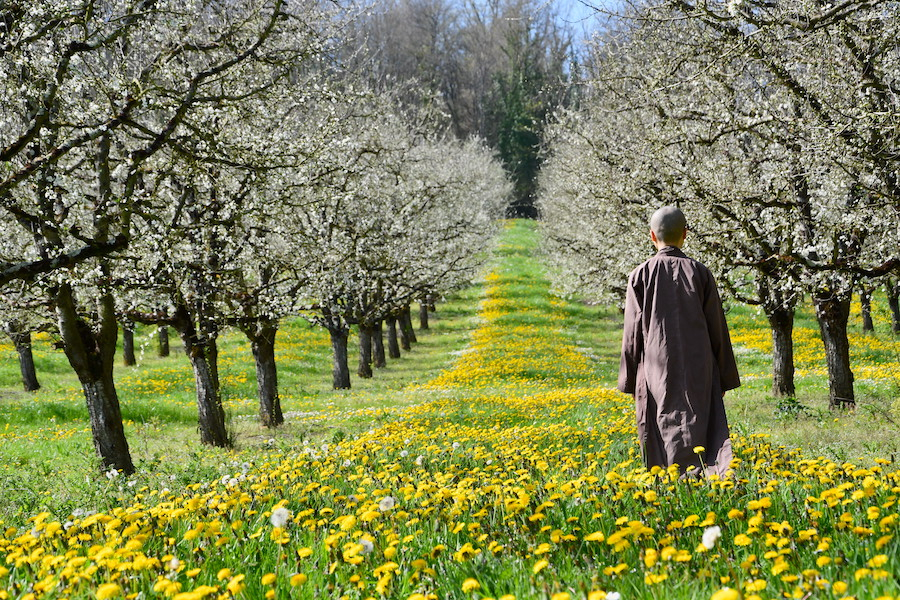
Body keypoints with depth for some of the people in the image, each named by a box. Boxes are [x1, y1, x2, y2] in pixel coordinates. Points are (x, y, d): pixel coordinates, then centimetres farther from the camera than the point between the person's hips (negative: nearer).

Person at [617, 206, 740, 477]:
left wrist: (630, 381, 8)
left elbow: (633, 333, 0)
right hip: (698, 372, 1)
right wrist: (725, 379, 12)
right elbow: (717, 328, 5)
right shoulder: (700, 272, 3)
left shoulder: (640, 276, -1)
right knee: (695, 435, 0)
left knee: (663, 441, 3)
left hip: (657, 371, -1)